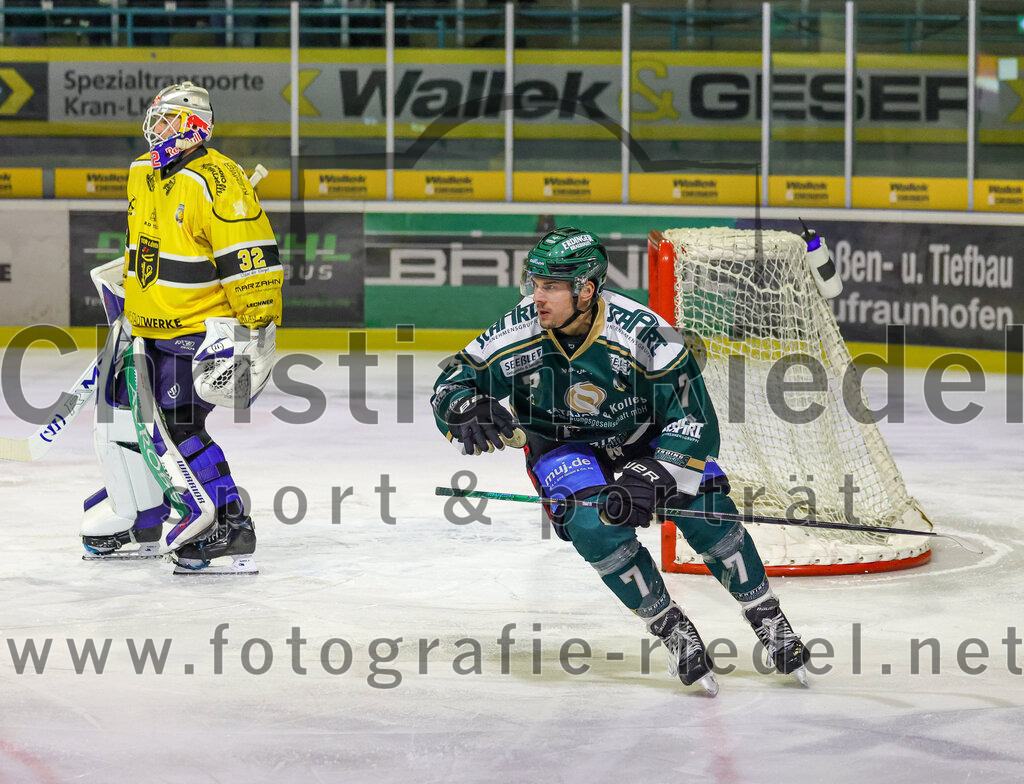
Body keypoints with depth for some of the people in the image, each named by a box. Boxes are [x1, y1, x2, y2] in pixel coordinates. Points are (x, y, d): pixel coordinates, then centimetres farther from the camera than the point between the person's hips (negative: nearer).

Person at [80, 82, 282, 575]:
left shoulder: (218, 183, -20)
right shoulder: (142, 175, 9)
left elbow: (251, 259, -24)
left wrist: (252, 330, -26)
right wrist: (123, 293, 30)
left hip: (199, 331, -9)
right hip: (147, 326, 9)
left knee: (174, 429, -16)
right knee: (120, 410, 12)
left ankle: (229, 532, -9)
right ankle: (140, 524, 25)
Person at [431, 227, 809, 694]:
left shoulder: (641, 332, -30)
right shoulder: (519, 333, -23)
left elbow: (692, 418, -25)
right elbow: (450, 386, -10)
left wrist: (650, 480, -36)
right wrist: (467, 412, -34)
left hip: (645, 436, -1)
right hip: (563, 447, 1)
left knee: (707, 512, -20)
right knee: (594, 525, -27)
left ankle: (768, 621, 2)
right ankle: (671, 630, -9)